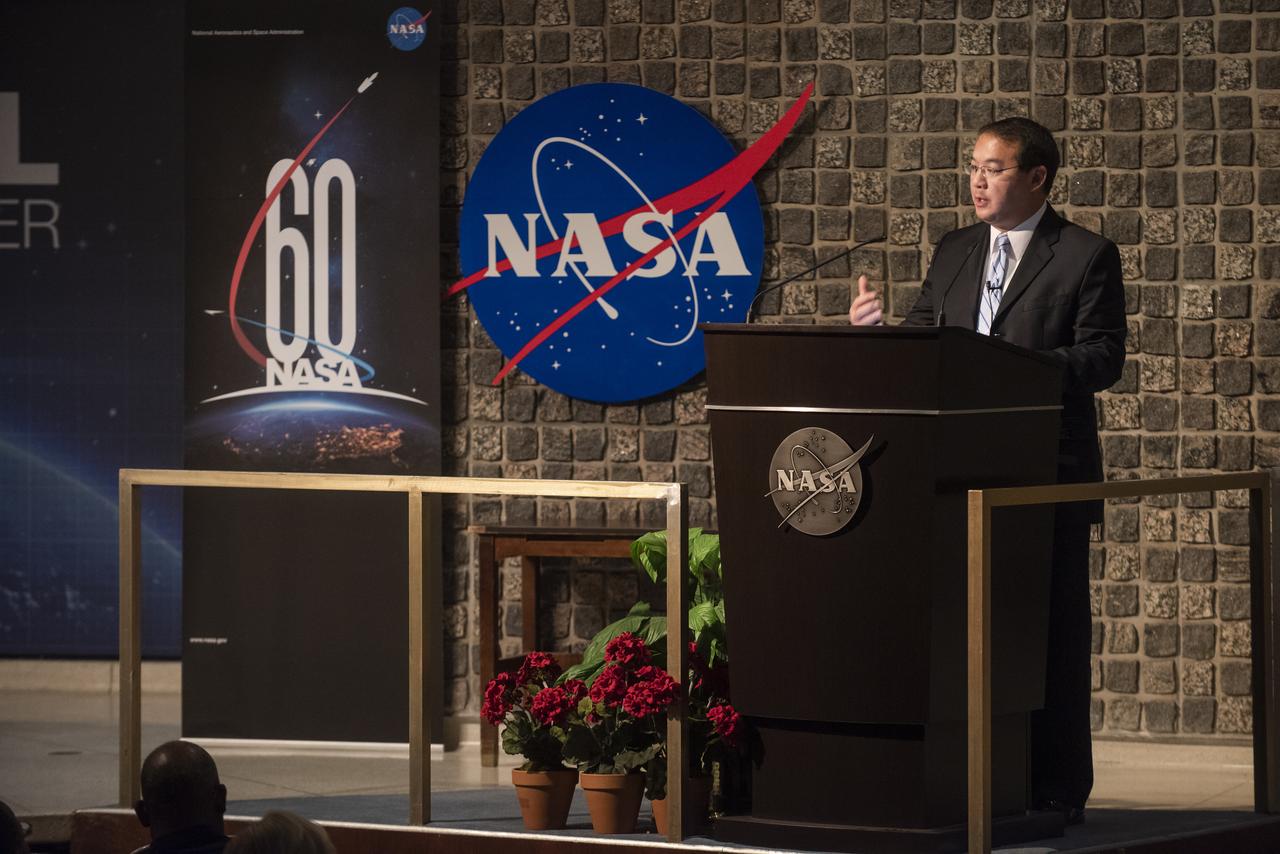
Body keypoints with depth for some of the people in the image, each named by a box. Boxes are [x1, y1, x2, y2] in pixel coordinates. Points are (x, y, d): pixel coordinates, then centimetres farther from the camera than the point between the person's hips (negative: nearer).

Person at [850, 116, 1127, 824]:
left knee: (1051, 629, -2)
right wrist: (876, 330, -5)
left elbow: (1103, 357, -11)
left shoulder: (1086, 256, -3)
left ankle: (1056, 789, 3)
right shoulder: (955, 251, 15)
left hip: (1046, 474, -6)